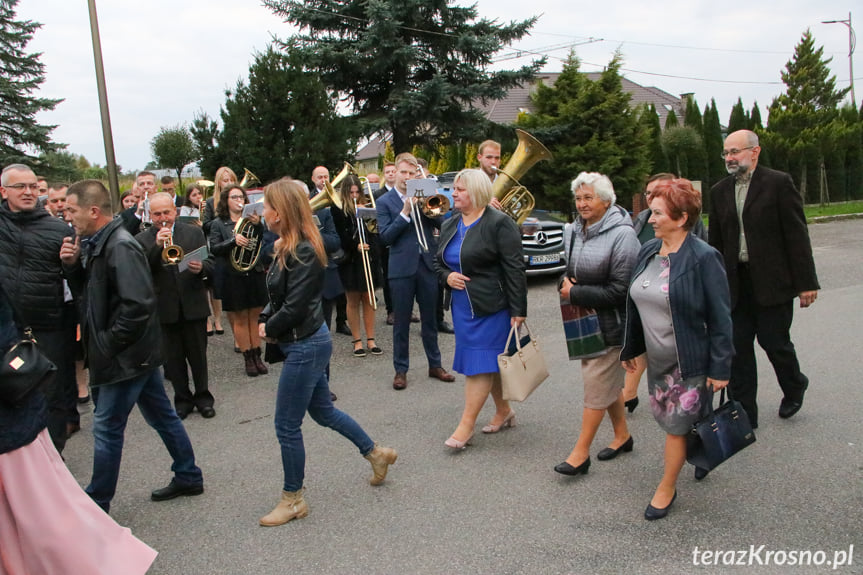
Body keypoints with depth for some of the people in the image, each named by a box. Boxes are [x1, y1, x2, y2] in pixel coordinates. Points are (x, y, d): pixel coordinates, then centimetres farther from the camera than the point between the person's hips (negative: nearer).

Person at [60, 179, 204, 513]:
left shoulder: (120, 247, -21)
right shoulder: (96, 244, 9)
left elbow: (138, 304, -28)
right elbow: (87, 292, 15)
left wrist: (108, 342, -19)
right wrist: (72, 265, -2)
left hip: (126, 356, -9)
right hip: (138, 351, 9)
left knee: (107, 428, 3)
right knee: (160, 415, 17)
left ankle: (96, 505, 17)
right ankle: (188, 477, 30)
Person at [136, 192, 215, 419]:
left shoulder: (194, 232, 4)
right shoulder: (142, 240, 1)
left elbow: (211, 263, 0)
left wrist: (201, 268, -22)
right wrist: (157, 246, -24)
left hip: (193, 305, 0)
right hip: (164, 309, 0)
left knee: (198, 355, 9)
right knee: (173, 358, 9)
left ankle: (203, 397, 23)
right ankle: (182, 400, 23)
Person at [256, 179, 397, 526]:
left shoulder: (302, 253, -22)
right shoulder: (288, 247, 7)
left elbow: (294, 308, -24)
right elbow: (279, 297, 14)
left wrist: (269, 329, -8)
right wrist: (265, 319, -2)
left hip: (305, 346, -10)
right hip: (306, 343, 10)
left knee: (287, 425, 2)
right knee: (323, 411, 22)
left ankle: (292, 500, 19)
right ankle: (376, 453, 38)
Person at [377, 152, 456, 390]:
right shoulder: (384, 201, 1)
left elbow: (441, 223, 3)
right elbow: (385, 236, -9)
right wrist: (405, 212, -17)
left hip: (428, 264, 3)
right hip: (402, 268, -2)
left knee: (430, 319, 12)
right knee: (402, 322, 6)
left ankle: (435, 365, 25)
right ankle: (401, 369, 17)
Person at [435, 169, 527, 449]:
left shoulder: (499, 224, -12)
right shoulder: (449, 226, 11)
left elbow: (514, 269, -14)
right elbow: (439, 261, 21)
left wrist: (518, 310, -17)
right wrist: (447, 276, -3)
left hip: (491, 307, -7)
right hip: (462, 305, 7)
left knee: (480, 363, -5)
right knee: (492, 361, 16)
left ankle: (466, 425, -1)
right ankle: (504, 411, 30)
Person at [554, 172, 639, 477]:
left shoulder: (622, 235, -18)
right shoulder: (573, 231, 5)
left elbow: (619, 291, -20)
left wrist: (575, 294, -17)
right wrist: (566, 283, -4)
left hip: (610, 323, -7)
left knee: (597, 383, -2)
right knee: (608, 380, 19)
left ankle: (581, 452, 7)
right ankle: (622, 435, 36)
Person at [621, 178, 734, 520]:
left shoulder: (703, 258, -17)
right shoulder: (648, 252, 4)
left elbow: (720, 318, -15)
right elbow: (635, 305, 12)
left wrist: (720, 367, -15)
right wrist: (630, 349, 17)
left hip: (690, 361, -7)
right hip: (657, 360, 7)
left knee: (676, 425, 2)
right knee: (669, 420, 18)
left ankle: (667, 489, 19)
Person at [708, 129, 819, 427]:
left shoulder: (779, 183, -5)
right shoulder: (719, 191, 9)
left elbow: (796, 235, -7)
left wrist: (806, 282, -10)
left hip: (772, 281, -4)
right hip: (735, 282, 5)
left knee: (774, 341, 2)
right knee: (738, 346, 5)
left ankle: (794, 387, 35)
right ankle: (744, 415, 15)